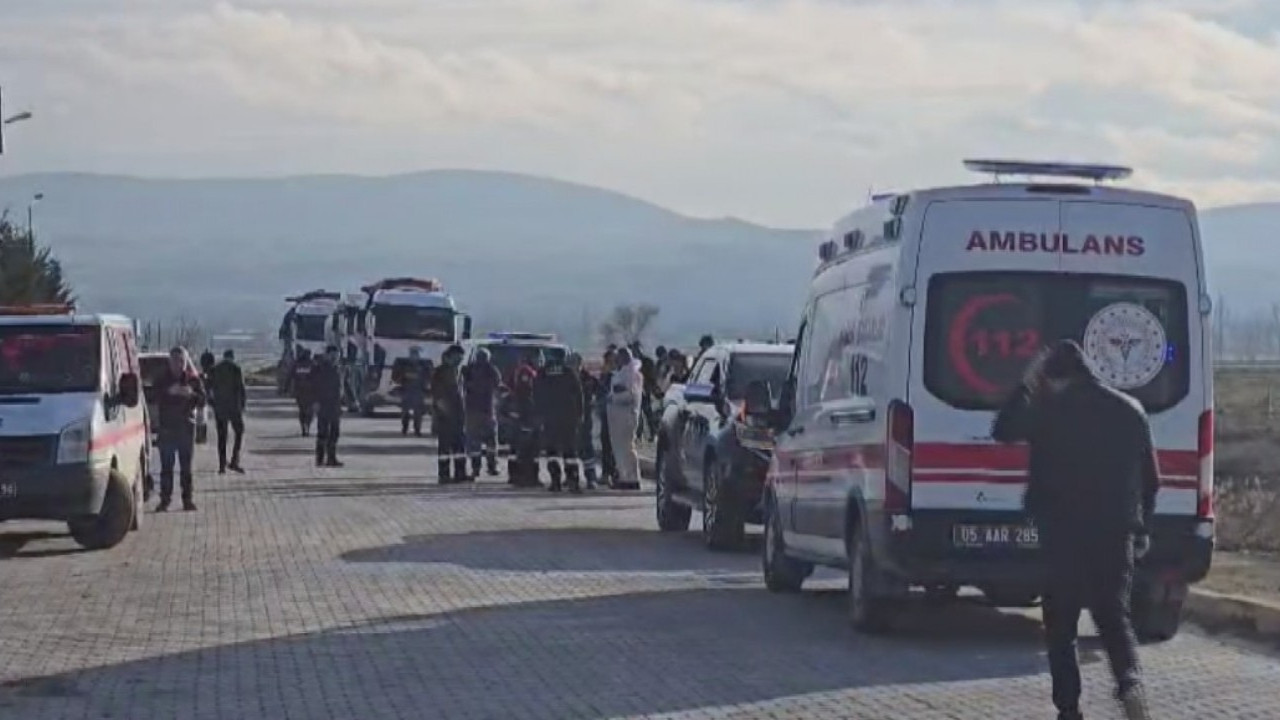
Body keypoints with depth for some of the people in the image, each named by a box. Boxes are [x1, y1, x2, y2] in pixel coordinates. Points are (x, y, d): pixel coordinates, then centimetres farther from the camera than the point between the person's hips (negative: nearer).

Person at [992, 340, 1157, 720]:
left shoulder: (1051, 410, -7)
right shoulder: (1130, 411, 7)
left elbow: (1002, 430, 8)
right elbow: (1150, 479, 12)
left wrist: (1026, 385, 13)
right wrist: (1141, 529, 21)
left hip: (1063, 533, -3)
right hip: (1115, 535, 3)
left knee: (1061, 625, 8)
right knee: (1114, 617, 10)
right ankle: (1130, 683, -17)